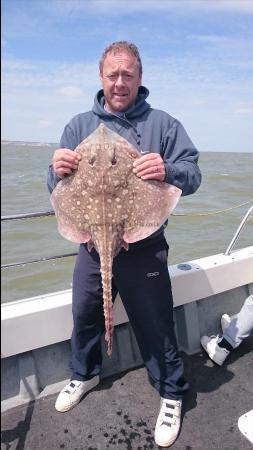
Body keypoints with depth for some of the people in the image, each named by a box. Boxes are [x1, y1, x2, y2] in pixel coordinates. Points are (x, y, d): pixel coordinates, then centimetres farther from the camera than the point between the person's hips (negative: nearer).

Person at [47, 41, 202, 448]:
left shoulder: (163, 124, -1)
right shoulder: (79, 125, 7)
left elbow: (192, 176, -7)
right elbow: (57, 188, 4)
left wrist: (168, 171, -29)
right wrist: (58, 170, -20)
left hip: (143, 249, -3)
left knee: (155, 325, 8)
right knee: (84, 316, 19)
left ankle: (172, 394, 35)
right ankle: (84, 374, 49)